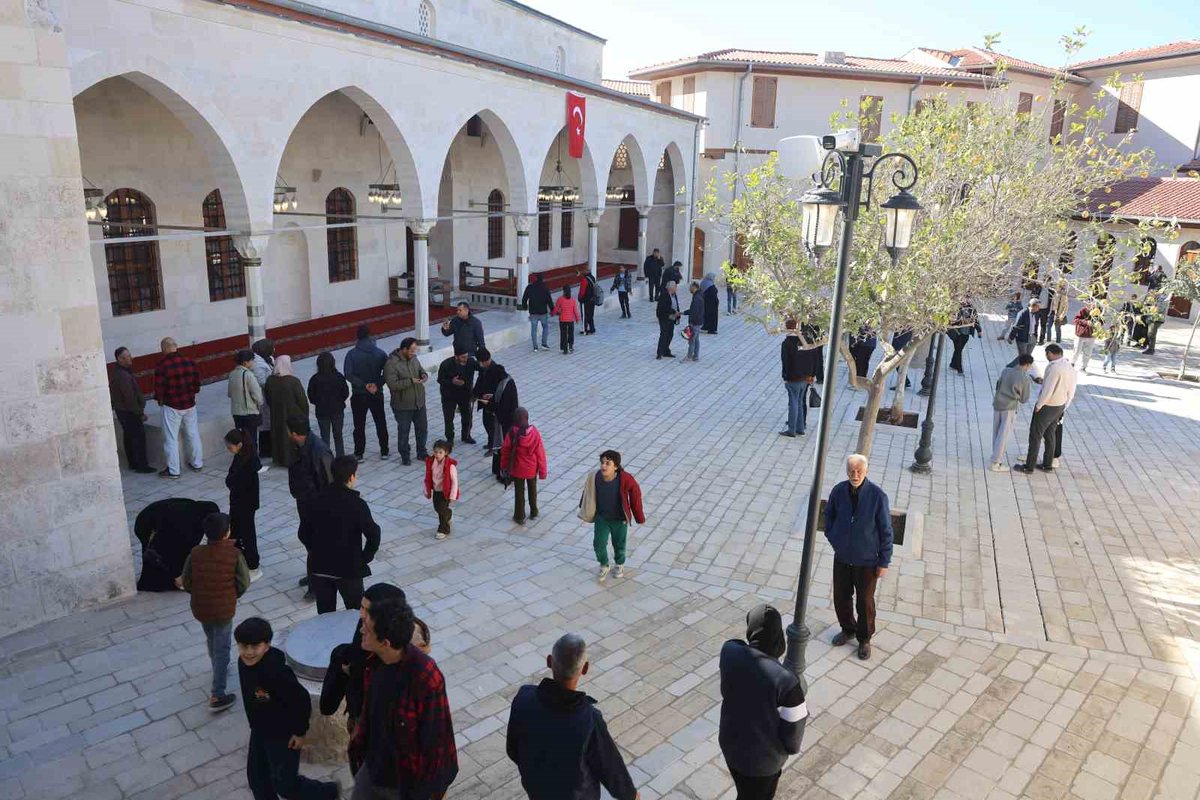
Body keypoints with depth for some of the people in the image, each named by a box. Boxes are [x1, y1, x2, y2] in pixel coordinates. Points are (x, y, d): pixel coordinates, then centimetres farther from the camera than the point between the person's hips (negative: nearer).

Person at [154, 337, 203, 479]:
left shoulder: (162, 365, -16)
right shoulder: (189, 361, -2)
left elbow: (159, 387, -13)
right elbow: (197, 381, 5)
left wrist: (160, 399, 5)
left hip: (171, 406, -5)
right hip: (189, 404, 5)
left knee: (171, 438, 4)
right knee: (193, 435, 16)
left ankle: (173, 470, 8)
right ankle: (197, 464, 25)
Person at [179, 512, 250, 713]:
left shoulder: (195, 553, -12)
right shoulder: (234, 554, -19)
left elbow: (186, 583, -4)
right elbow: (243, 583, -12)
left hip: (200, 608, 4)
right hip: (224, 610, -4)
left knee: (212, 642, 28)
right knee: (222, 650, 7)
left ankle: (219, 670, 53)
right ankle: (217, 696, 8)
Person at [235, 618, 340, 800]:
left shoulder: (276, 672, -36)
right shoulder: (244, 662, -10)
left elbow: (301, 700, -27)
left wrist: (300, 732, -16)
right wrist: (256, 726, 19)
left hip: (283, 735, -7)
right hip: (259, 731, 8)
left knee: (285, 784, 6)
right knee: (256, 777, 20)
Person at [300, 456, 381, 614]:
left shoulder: (316, 500, -3)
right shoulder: (357, 503, -16)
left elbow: (303, 534, 3)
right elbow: (373, 534, -22)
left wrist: (317, 553, 14)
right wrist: (365, 558, -6)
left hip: (319, 568, 4)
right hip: (348, 569, -4)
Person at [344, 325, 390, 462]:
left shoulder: (352, 354, -8)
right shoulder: (380, 353, -4)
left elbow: (348, 374, -16)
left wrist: (364, 385, -16)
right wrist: (377, 385, -14)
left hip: (358, 395, -1)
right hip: (377, 394, 1)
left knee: (359, 425, 8)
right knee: (381, 423, 13)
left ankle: (359, 453, 12)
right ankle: (384, 452, 19)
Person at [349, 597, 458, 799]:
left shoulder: (426, 678, -34)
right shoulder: (374, 660, -13)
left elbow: (437, 737, -23)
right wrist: (358, 743, 15)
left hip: (409, 776, -6)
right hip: (374, 765, 6)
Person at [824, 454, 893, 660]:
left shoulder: (877, 496, -20)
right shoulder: (838, 491, -11)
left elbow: (885, 531, -10)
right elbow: (828, 516, 9)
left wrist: (884, 561, -7)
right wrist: (833, 538, 4)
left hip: (867, 560, -3)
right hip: (842, 558, 3)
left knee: (865, 602, 12)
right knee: (841, 598, 16)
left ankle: (864, 639, 34)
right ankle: (847, 629, 42)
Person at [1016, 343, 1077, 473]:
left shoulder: (1053, 367, -25)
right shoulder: (1070, 367, 3)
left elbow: (1047, 391, -26)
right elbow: (1071, 392, 10)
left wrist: (1038, 405, -13)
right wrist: (1064, 407, 18)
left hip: (1047, 406, -8)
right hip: (1060, 406, 8)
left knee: (1035, 436, 3)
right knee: (1050, 435, 19)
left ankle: (1029, 466, 10)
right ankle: (1048, 465, 28)